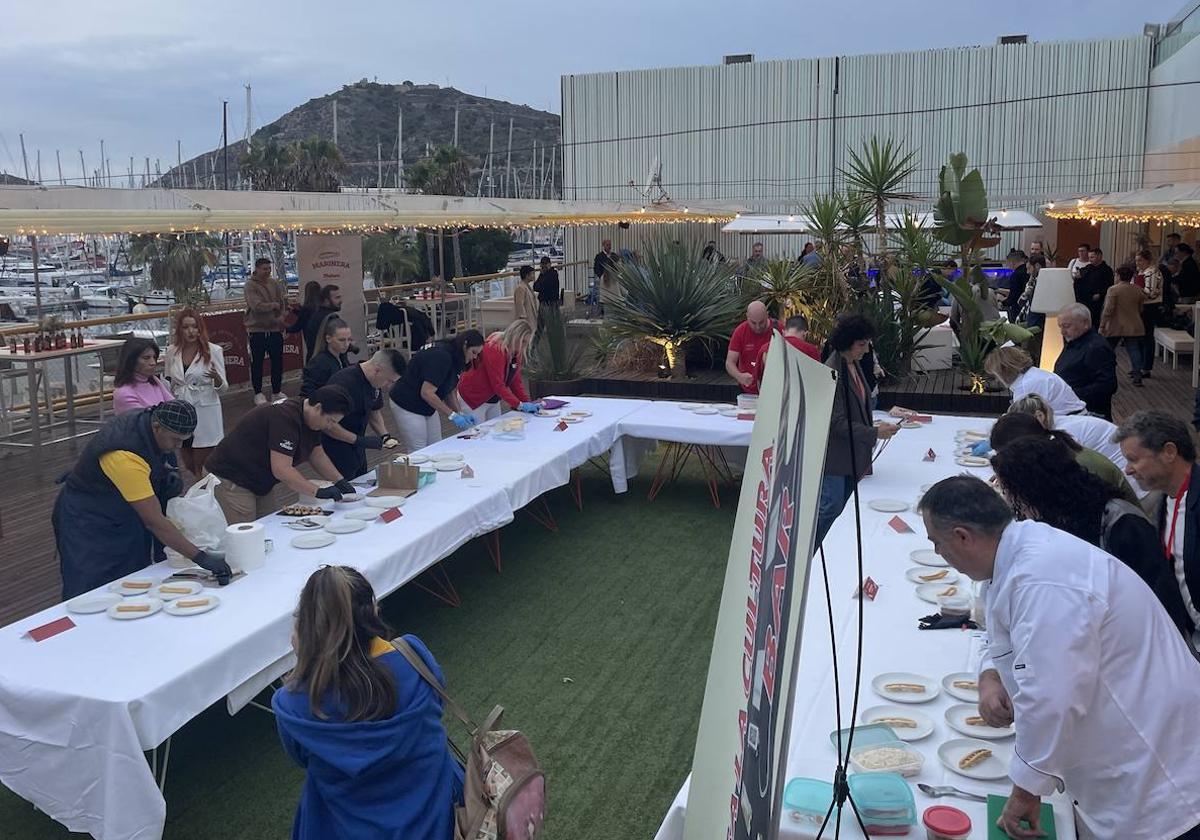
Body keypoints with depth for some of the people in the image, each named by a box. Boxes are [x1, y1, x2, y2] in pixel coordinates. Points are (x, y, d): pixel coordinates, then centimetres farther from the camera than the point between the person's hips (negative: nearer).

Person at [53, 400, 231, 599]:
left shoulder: (148, 419, -12)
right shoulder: (125, 456, -36)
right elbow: (155, 521, -36)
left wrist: (169, 472, -8)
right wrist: (201, 557, -37)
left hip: (124, 518, 8)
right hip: (87, 524, -8)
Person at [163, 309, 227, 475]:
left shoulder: (213, 350, -7)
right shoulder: (172, 351, 4)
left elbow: (223, 389, -5)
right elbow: (169, 385, 17)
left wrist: (216, 377, -25)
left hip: (205, 414, -4)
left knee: (202, 468, -1)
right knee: (188, 466, 12)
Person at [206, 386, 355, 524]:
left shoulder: (310, 417, 0)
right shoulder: (285, 417, -29)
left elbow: (316, 454, 11)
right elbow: (281, 469, -33)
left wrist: (340, 481, -1)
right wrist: (318, 492, -32)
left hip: (267, 481, 9)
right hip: (232, 479, -9)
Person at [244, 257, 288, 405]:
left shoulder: (275, 283, 6)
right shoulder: (250, 286, -11)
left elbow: (283, 301, 2)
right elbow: (257, 306, -22)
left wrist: (281, 317, -14)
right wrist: (274, 305, -11)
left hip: (275, 328, 5)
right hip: (257, 329, -4)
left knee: (277, 360, 10)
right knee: (257, 362, 5)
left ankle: (277, 391, 23)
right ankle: (258, 393, 16)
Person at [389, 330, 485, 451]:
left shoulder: (455, 359, 4)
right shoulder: (441, 356, -26)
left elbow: (450, 392, 10)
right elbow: (426, 393, -29)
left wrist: (461, 414, -5)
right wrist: (452, 415, -25)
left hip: (427, 408, 10)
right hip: (407, 407, -10)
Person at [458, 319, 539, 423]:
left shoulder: (516, 353, 0)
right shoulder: (494, 350, -25)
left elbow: (516, 381, 3)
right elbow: (498, 384, -29)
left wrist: (527, 402, -9)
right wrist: (519, 405, -31)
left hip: (493, 401, 8)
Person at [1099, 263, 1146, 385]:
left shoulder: (1113, 290, -12)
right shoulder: (1137, 290, 6)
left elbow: (1108, 310, -15)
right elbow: (1140, 310, 15)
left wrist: (1102, 326, -11)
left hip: (1115, 327, -4)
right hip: (1133, 327, 4)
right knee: (1133, 350, 3)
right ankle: (1137, 376, -4)